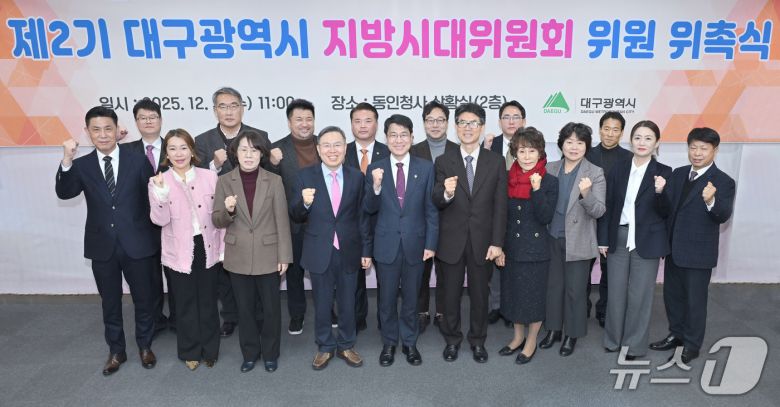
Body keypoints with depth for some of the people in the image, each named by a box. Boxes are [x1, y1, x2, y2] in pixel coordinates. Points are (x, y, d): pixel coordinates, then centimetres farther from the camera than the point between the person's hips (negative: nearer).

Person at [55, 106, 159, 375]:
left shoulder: (138, 161, -3)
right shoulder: (81, 166, 1)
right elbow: (64, 193, -14)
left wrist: (155, 236, -5)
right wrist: (66, 162, -30)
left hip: (137, 243, -1)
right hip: (103, 247, 2)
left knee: (143, 299, 12)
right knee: (110, 302, 15)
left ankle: (145, 346, 32)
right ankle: (116, 351, 32)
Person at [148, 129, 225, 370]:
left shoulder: (209, 177, -4)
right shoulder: (159, 182, -5)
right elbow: (160, 220, -11)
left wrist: (223, 247, 1)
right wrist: (161, 195, -27)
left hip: (207, 249, 1)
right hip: (180, 253, 0)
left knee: (208, 302, 14)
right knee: (186, 304, 13)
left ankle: (209, 350, 32)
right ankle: (190, 351, 32)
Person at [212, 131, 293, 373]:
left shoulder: (274, 181, -5)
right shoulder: (224, 181, -2)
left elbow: (282, 221, -3)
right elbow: (217, 221, 1)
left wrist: (284, 256, -5)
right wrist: (228, 210, -21)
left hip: (268, 256, -1)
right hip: (238, 257, 1)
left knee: (271, 307, 10)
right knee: (245, 308, 14)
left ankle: (270, 353, 29)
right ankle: (249, 353, 31)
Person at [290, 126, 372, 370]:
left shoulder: (356, 177, -1)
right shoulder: (305, 176, -5)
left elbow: (362, 217, 3)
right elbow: (296, 217, -4)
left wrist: (366, 250, 3)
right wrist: (304, 203, -25)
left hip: (349, 252, 1)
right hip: (319, 253, -1)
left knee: (347, 303, 15)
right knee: (322, 304, 14)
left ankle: (346, 345, 35)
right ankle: (325, 347, 33)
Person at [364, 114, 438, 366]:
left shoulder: (426, 168, -2)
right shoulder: (376, 169, -2)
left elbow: (431, 209, -1)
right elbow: (369, 209, -3)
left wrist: (431, 244, -4)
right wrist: (376, 186, -22)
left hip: (414, 243, 0)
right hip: (386, 244, 0)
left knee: (411, 297, 14)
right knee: (387, 298, 12)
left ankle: (409, 343, 32)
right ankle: (389, 343, 31)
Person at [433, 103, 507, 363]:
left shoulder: (496, 161, -1)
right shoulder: (444, 161, -2)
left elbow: (500, 205, -2)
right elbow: (436, 203, -8)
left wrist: (497, 242, -7)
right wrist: (446, 193, -31)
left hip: (482, 241, 0)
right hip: (452, 241, 0)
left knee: (479, 293, 13)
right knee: (451, 293, 12)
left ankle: (478, 341, 32)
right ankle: (452, 340, 31)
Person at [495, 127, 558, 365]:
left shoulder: (550, 182, -10)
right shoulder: (507, 179, 0)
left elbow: (546, 218, -17)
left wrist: (537, 189, -27)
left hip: (536, 249, -4)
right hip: (510, 247, 4)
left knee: (534, 296, 8)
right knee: (513, 293, 16)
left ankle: (531, 342, 28)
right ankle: (518, 337, 36)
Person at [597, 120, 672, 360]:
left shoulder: (663, 173, -4)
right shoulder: (618, 169, 3)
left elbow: (665, 213, -5)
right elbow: (608, 206, 5)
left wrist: (661, 192, -24)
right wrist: (603, 239, 3)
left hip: (647, 241, -2)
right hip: (618, 238, 2)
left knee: (640, 295, 7)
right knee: (616, 292, 12)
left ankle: (635, 344, 23)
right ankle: (613, 338, 29)